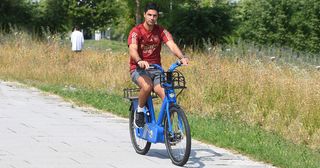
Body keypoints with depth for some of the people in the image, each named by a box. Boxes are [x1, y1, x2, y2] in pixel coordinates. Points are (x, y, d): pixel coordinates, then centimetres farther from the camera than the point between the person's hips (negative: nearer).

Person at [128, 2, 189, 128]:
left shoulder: (161, 31, 1)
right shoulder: (136, 31, -9)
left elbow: (172, 45, -16)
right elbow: (132, 50, -26)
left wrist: (182, 57, -37)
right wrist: (140, 61, -48)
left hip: (156, 69, 3)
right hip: (138, 69, -3)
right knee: (147, 86, -37)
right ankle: (139, 111, -10)